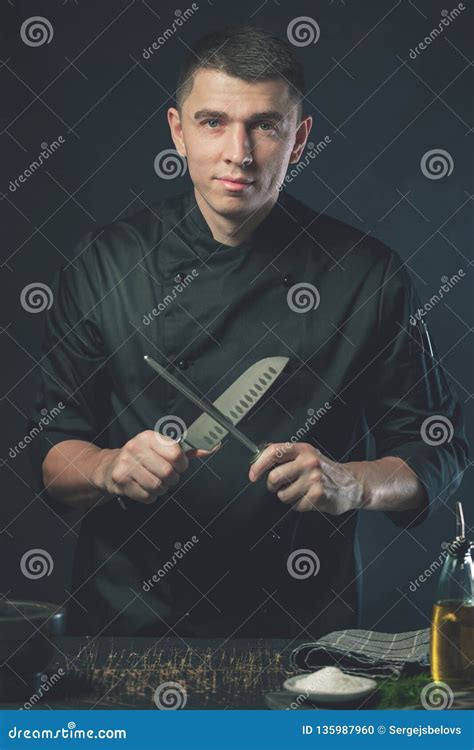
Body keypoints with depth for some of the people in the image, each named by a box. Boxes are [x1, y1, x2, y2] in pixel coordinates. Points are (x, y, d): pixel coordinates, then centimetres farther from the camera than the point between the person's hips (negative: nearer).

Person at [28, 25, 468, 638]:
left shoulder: (369, 275, -2)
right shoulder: (104, 263, 0)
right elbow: (53, 457, 3)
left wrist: (354, 484, -16)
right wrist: (110, 468, -19)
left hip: (304, 616, 0)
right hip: (127, 617, 0)